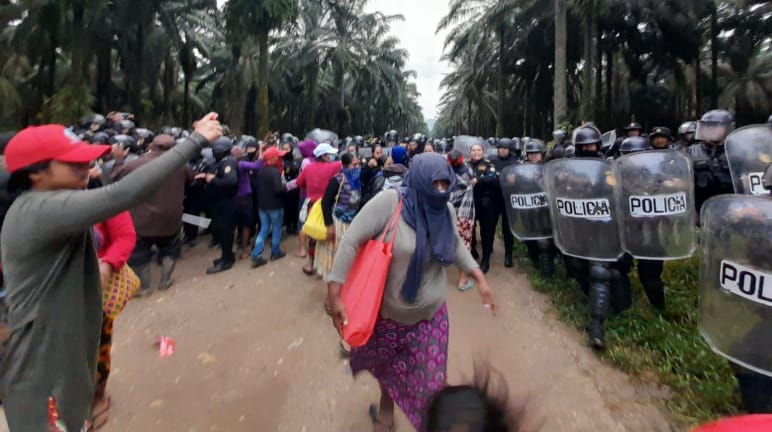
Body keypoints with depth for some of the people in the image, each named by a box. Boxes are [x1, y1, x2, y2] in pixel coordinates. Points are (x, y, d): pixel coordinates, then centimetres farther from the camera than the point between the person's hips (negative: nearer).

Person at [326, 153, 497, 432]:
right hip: (388, 312, -3)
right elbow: (350, 242, -24)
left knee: (430, 382, 9)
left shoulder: (446, 210, -8)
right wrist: (334, 292, -26)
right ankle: (386, 407, 58)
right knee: (388, 368, 21)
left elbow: (456, 244, 11)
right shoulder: (389, 203, -24)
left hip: (430, 315, 4)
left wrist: (480, 279, 7)